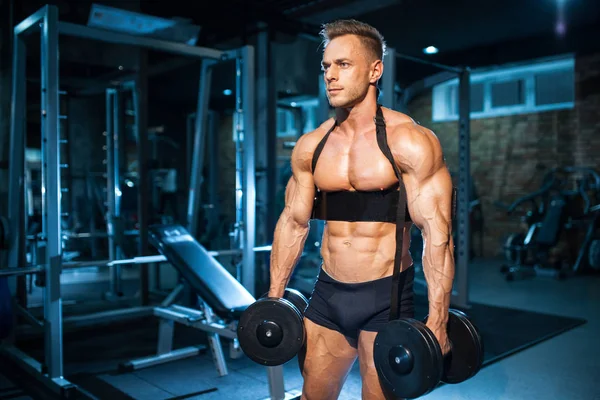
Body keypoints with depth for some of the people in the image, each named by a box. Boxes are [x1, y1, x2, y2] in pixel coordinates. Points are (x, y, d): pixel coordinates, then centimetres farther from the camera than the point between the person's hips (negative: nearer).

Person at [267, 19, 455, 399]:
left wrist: (437, 321, -18)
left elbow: (437, 234, -14)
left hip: (385, 297, -4)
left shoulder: (409, 141, -12)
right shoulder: (310, 146, 4)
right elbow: (293, 222, 10)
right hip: (327, 295, 5)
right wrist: (274, 297, 10)